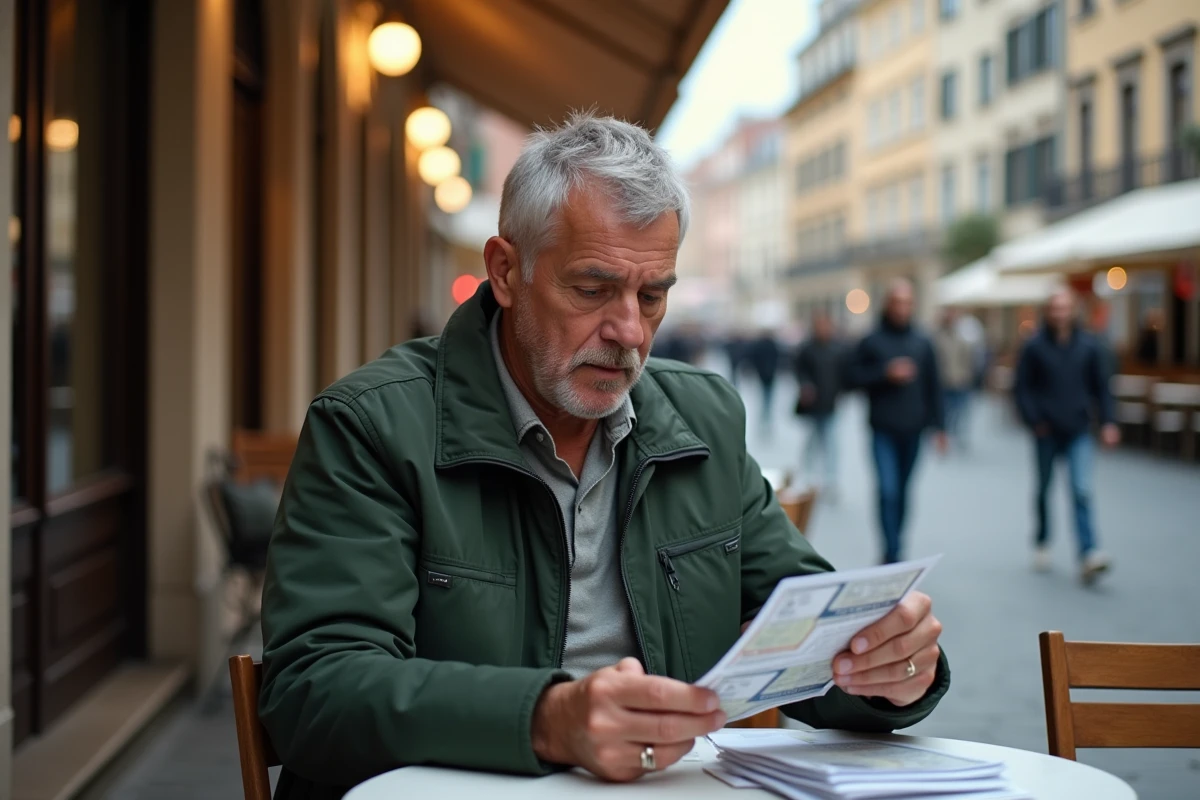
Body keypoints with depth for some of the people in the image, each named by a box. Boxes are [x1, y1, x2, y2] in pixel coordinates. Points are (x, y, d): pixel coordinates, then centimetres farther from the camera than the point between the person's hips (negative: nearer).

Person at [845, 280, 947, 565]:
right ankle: (893, 553, -9)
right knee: (888, 490, -12)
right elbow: (853, 376, 0)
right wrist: (886, 373, -14)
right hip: (883, 431, -3)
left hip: (912, 431, 3)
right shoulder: (872, 341, 1)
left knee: (902, 491, 10)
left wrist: (938, 426, 8)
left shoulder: (922, 343, 8)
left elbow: (933, 386, 11)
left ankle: (894, 548, 24)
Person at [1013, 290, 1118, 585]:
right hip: (1047, 431, 0)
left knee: (1082, 491, -11)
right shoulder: (1034, 347, -3)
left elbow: (1101, 386, 8)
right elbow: (1022, 387, -1)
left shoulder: (1089, 345, 2)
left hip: (1078, 431, 0)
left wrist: (1107, 422, 1)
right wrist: (1034, 420, -10)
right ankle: (1042, 544, 33)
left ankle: (1088, 555, -17)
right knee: (1044, 489, 13)